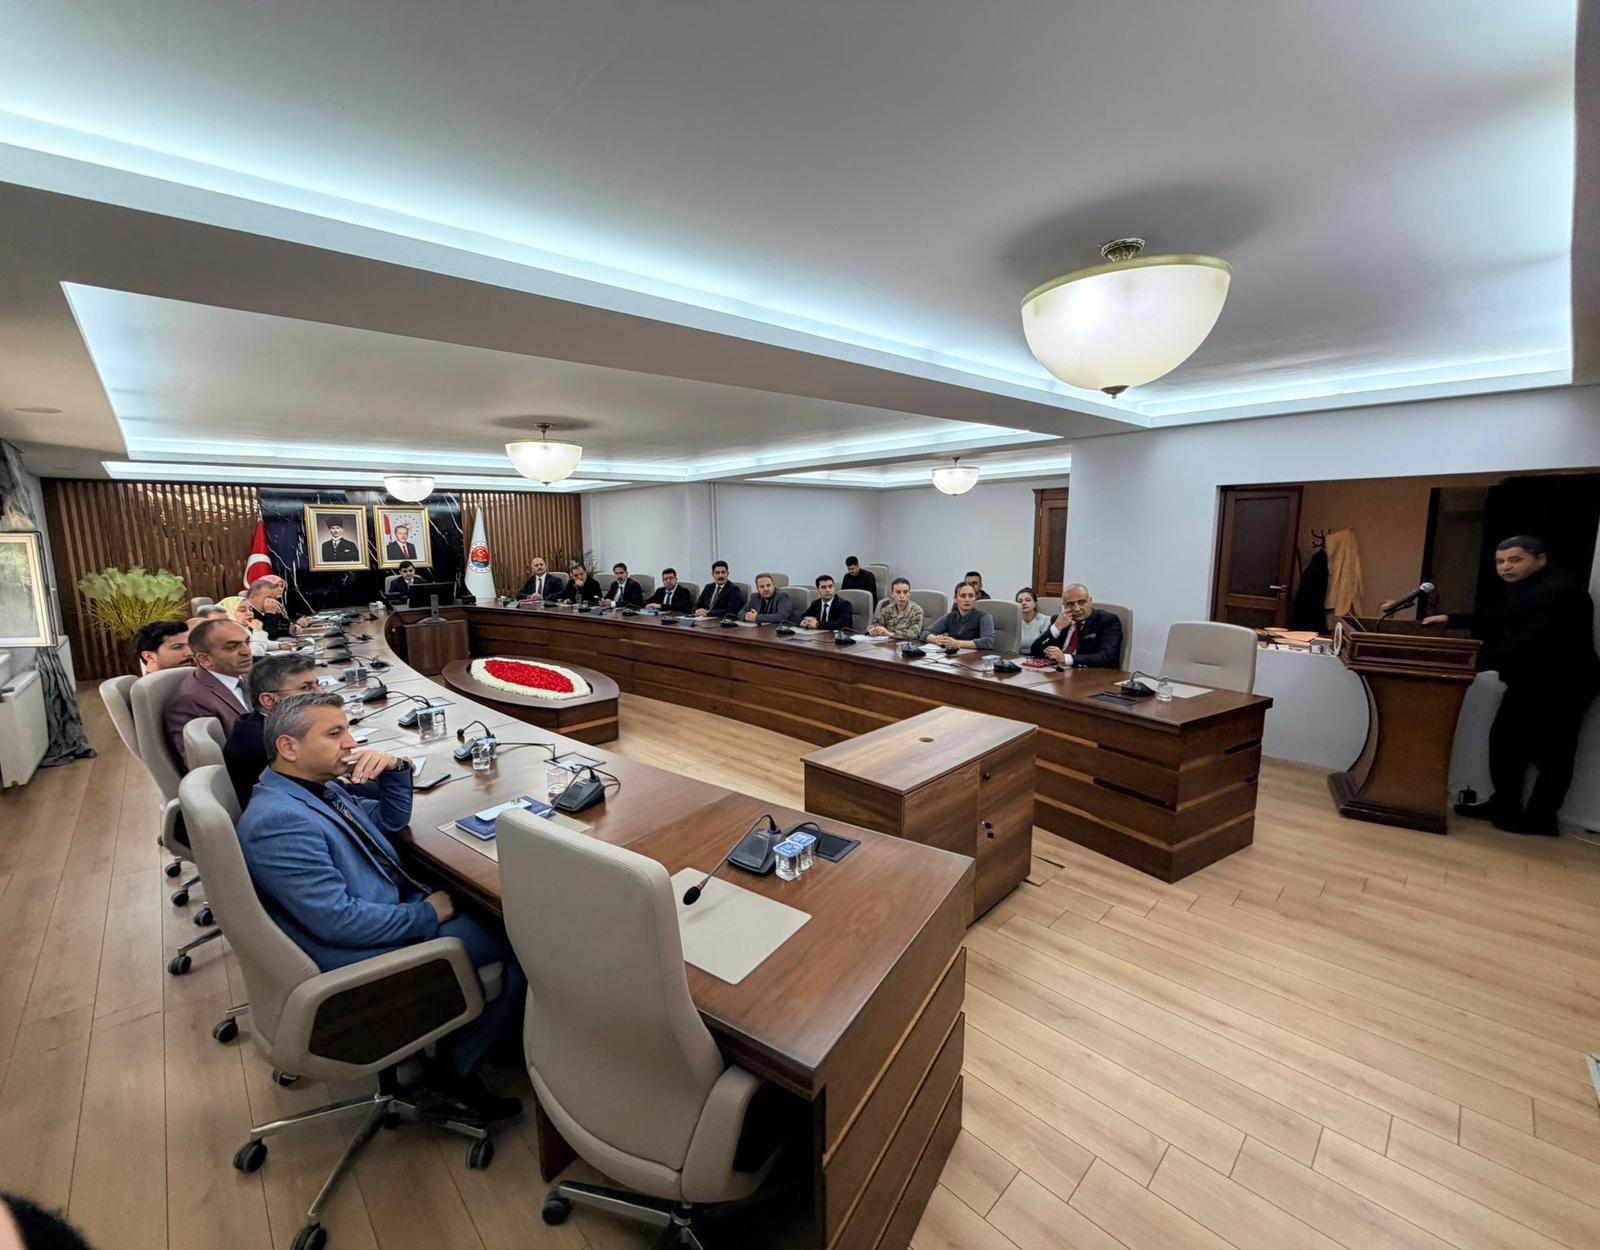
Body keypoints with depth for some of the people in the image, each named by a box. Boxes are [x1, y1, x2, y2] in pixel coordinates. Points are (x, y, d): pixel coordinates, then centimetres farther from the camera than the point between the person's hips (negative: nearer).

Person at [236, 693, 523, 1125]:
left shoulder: (320, 786, 5)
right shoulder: (278, 821, -25)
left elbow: (393, 820, 17)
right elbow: (337, 919, -27)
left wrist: (395, 769, -2)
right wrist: (426, 915, -16)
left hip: (397, 907, 10)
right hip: (367, 955, -10)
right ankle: (451, 1080, 8)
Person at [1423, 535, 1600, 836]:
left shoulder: (1560, 590, -23)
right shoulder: (1521, 587, 9)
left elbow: (1533, 641, -33)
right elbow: (1498, 622, 22)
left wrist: (1480, 662, -37)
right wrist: (1452, 619, 11)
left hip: (1561, 686, -10)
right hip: (1530, 682, 10)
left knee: (1550, 753, 2)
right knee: (1505, 740, 14)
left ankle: (1540, 819, 13)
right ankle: (1504, 805, 25)